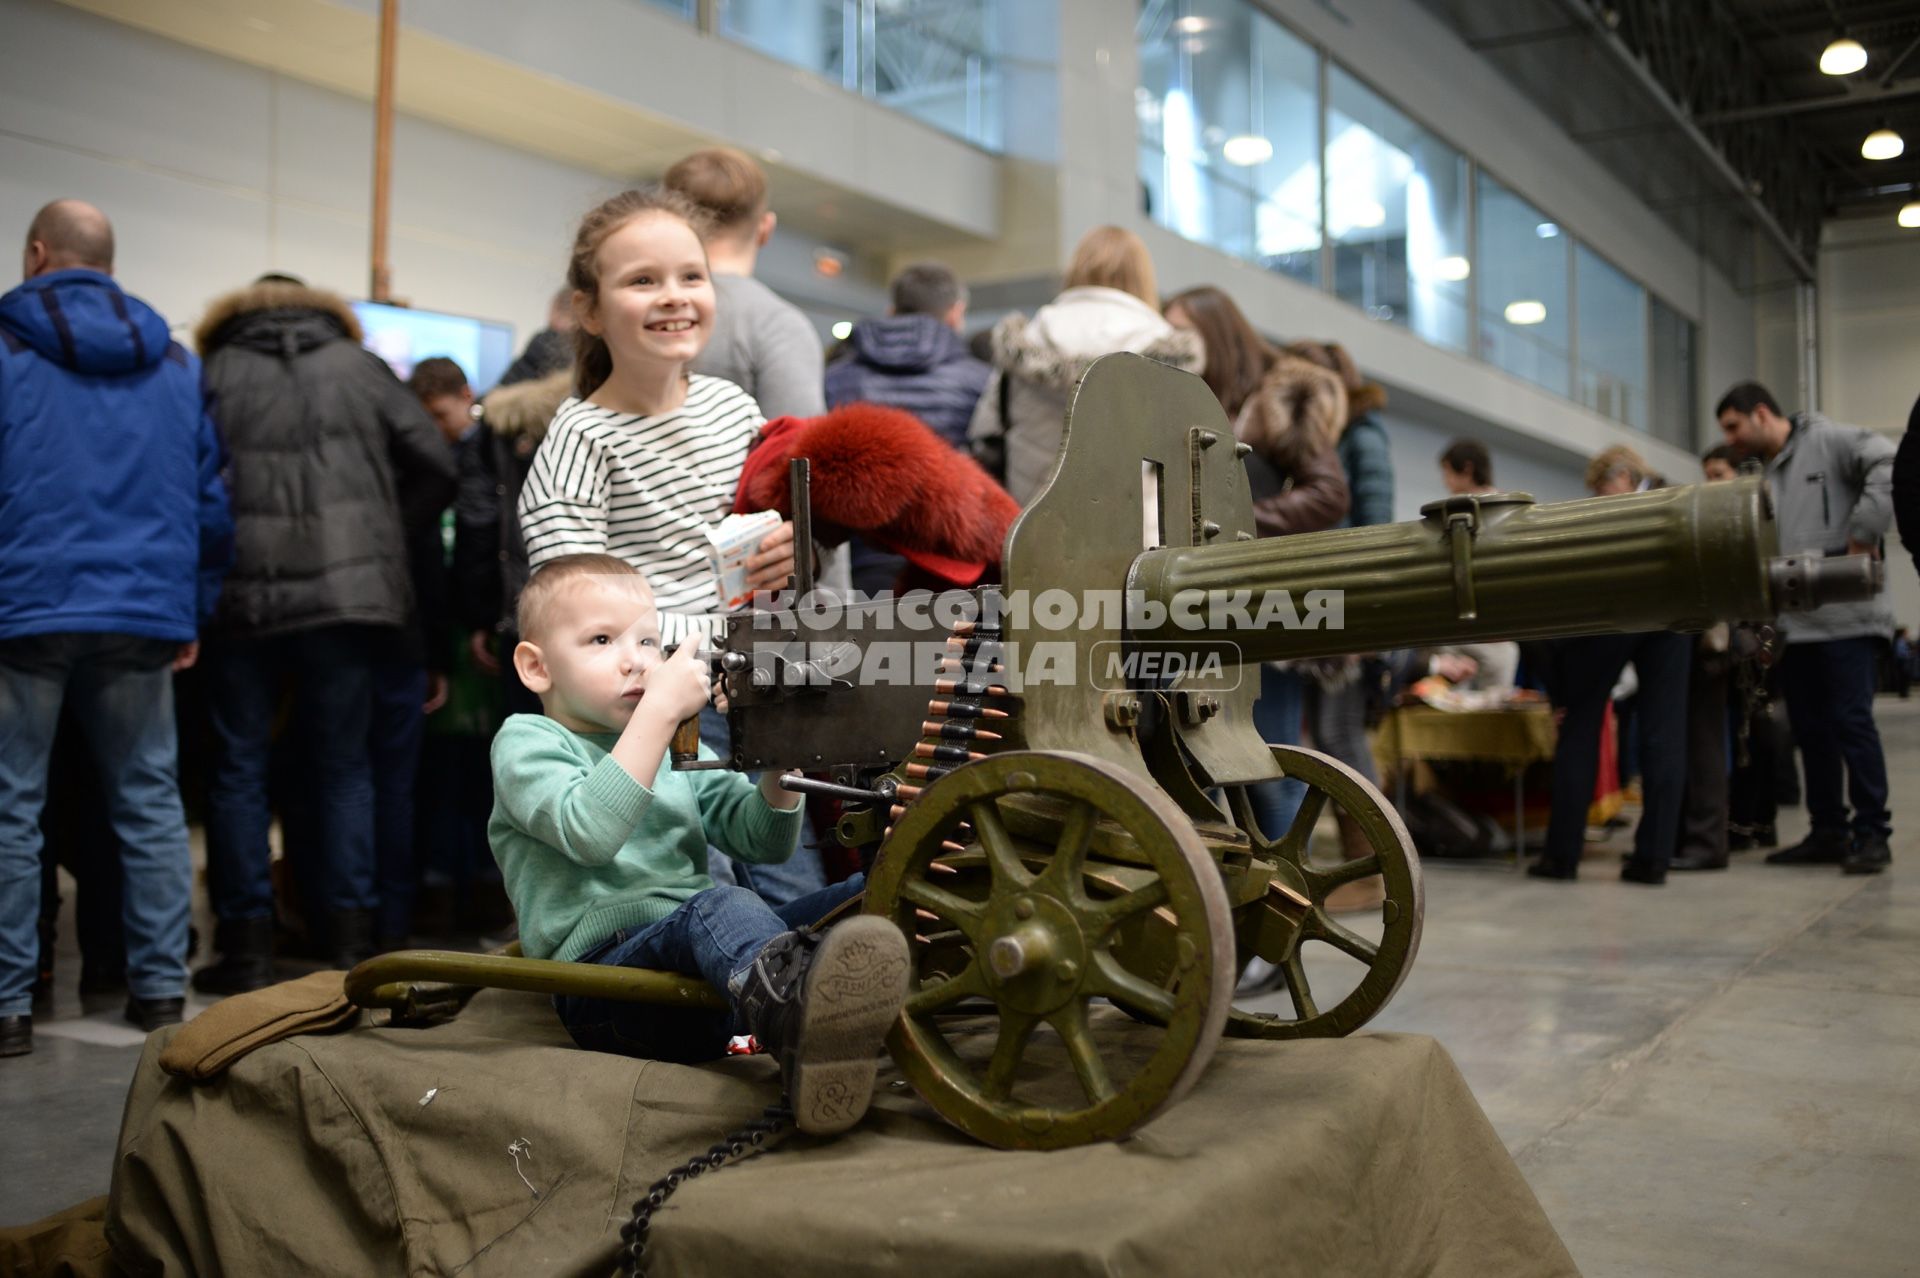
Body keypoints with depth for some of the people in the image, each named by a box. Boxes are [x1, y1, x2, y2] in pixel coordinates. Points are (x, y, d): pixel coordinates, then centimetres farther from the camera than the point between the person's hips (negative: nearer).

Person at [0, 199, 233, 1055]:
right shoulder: (175, 363, 11)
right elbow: (213, 503, 7)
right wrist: (192, 616, 12)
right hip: (144, 615, 3)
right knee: (150, 803, 9)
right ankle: (160, 990, 12)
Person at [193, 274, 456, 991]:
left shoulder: (214, 373, 9)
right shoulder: (360, 366, 11)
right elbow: (435, 465, 3)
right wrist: (390, 548, 10)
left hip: (242, 600, 0)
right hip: (346, 595, 1)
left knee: (239, 770, 9)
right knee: (343, 766, 9)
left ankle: (247, 946, 10)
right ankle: (349, 941, 9)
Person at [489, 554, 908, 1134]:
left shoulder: (675, 747, 25)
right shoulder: (526, 743, 5)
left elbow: (765, 842, 17)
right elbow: (590, 832, -17)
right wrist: (659, 710, -19)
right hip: (601, 968, -7)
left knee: (870, 893, -11)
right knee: (718, 907, -39)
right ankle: (801, 1024, -71)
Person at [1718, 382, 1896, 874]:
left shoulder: (1829, 442, -2)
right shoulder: (1767, 478, 20)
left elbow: (1890, 466, -19)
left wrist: (1863, 534, -20)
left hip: (1843, 617, -8)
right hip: (1794, 624, 8)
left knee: (1851, 721, -6)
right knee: (1811, 730, 9)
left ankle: (1871, 833, 3)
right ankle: (1828, 833, 17)